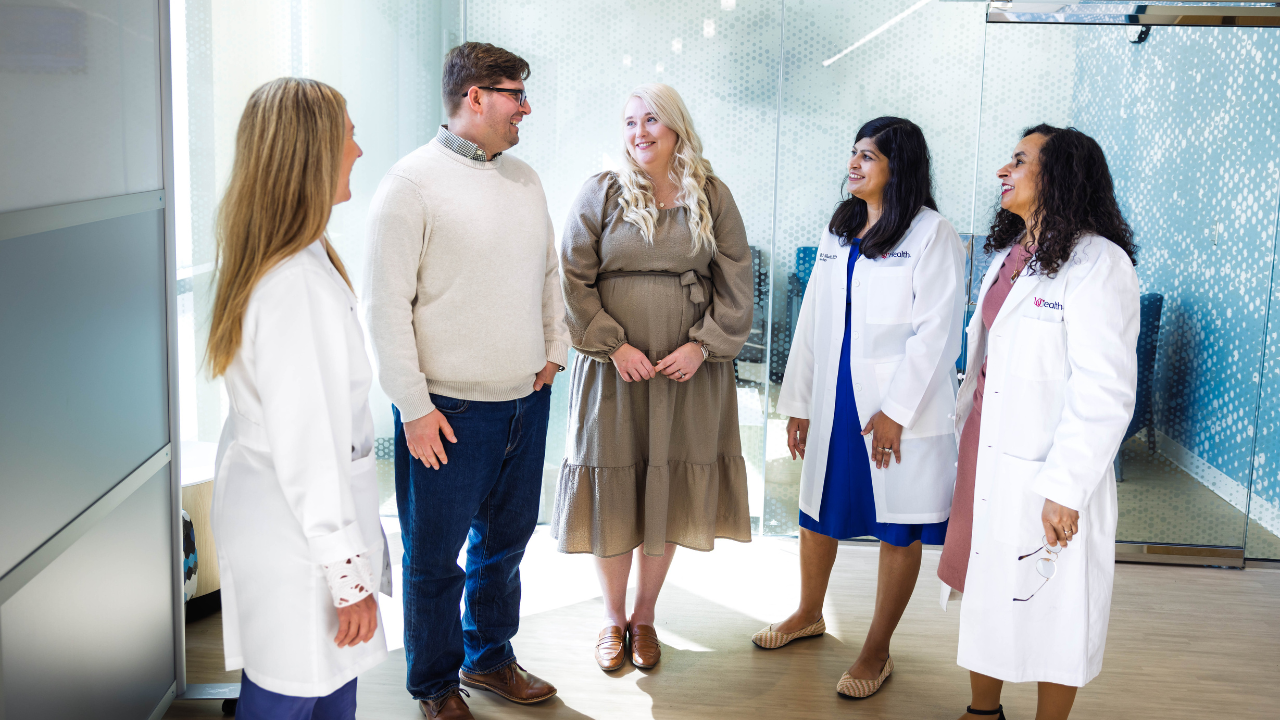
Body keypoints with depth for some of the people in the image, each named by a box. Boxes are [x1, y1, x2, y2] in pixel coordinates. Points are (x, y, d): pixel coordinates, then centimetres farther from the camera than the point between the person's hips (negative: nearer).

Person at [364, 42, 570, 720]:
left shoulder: (523, 178, 10)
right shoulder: (412, 182, -11)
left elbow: (549, 272, 20)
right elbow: (386, 303, -12)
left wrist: (554, 351, 11)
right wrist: (414, 406, -13)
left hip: (526, 398, 6)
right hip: (450, 408, -6)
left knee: (504, 542, 19)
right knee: (436, 557, 7)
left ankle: (491, 657, 37)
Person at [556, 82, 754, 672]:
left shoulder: (713, 198, 5)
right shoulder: (601, 194, 1)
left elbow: (736, 285, 4)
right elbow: (574, 280, -2)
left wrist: (702, 344, -8)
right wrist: (614, 345, -12)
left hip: (690, 370, 1)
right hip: (614, 366, -1)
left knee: (669, 493, 7)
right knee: (613, 492, 5)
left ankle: (644, 617, 26)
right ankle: (613, 618, 24)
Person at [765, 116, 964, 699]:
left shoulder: (932, 235, -8)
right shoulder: (837, 233, 12)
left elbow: (936, 333, -13)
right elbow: (811, 320, 13)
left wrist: (895, 411, -17)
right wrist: (798, 402, 11)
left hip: (900, 411, -6)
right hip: (835, 403, 6)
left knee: (899, 529, 5)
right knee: (817, 510, 16)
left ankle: (877, 650, 19)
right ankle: (809, 614, 39)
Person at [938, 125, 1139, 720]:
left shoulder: (1098, 264, -15)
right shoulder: (1008, 255, 11)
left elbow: (1106, 393, -19)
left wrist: (1065, 489, -21)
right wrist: (962, 431, 15)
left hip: (1043, 471, -8)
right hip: (983, 455, 8)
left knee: (1050, 610, 5)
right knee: (984, 592, 17)